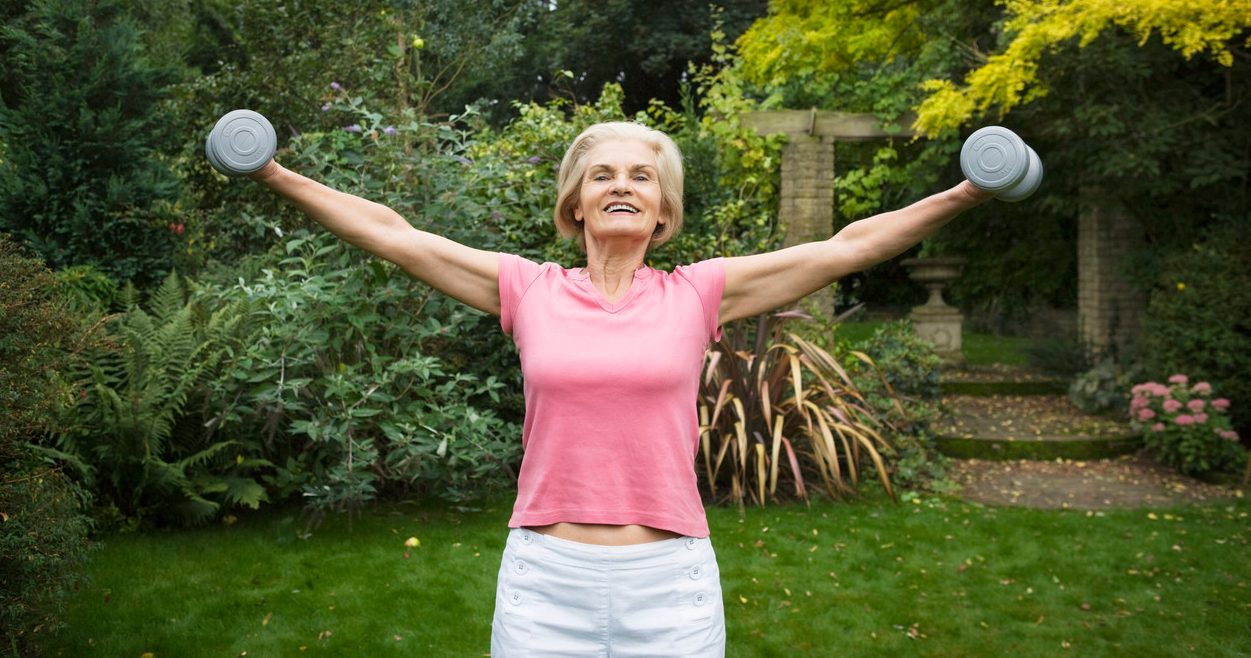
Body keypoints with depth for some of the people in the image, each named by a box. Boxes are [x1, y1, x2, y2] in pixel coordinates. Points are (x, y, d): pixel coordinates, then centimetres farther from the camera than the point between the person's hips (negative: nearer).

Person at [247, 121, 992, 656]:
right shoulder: (529, 289, 3)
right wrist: (279, 177, 7)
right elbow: (393, 236, 6)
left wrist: (964, 196, -2)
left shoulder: (696, 294, 1)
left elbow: (847, 247, 1)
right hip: (545, 579, 1)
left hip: (671, 584, 0)